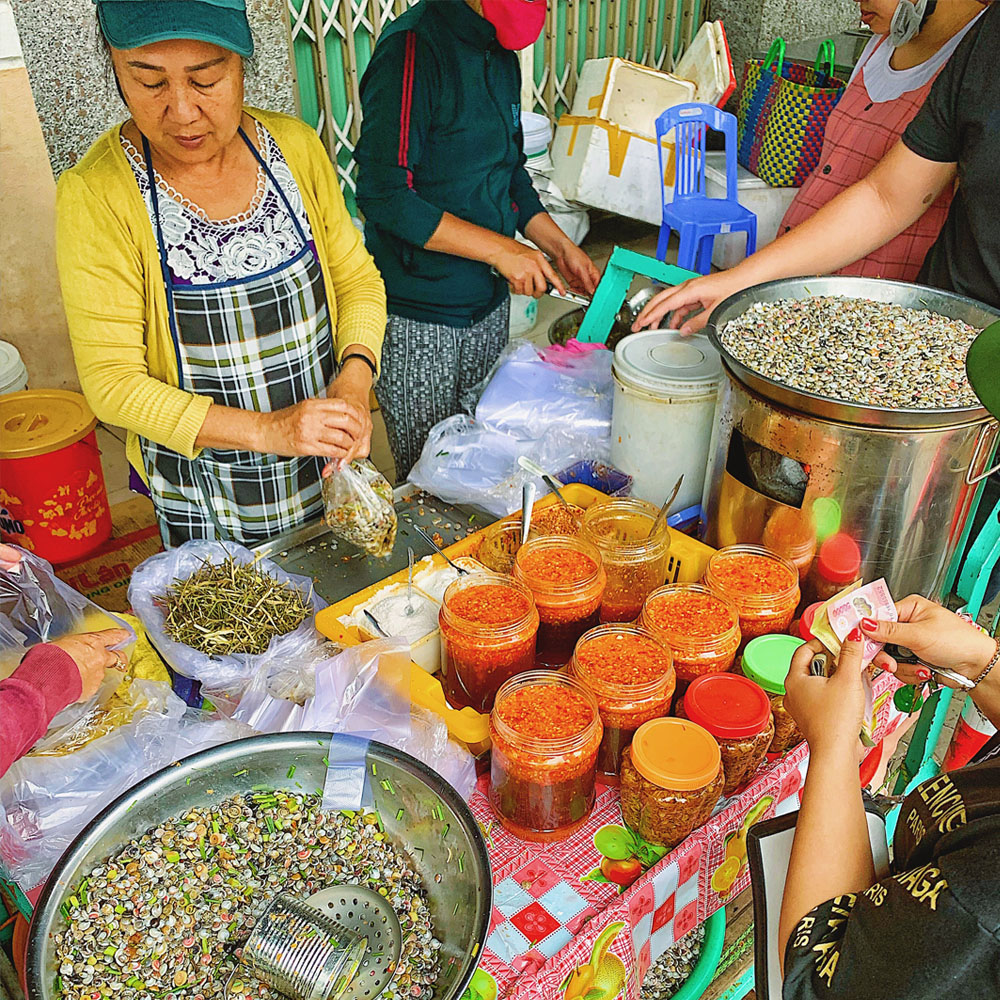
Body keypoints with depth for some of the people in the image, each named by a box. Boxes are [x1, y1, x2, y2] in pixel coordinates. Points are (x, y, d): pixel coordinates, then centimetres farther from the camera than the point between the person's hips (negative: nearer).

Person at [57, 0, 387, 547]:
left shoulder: (295, 146, -7)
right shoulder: (96, 194, -18)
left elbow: (358, 277, 2)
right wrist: (267, 431, -29)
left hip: (329, 466, 4)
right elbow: (112, 380, -18)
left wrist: (355, 377, -18)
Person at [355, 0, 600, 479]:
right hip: (418, 317, -8)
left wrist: (560, 247, 8)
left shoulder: (501, 53, 10)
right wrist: (499, 248, -21)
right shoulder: (413, 48, -17)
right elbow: (384, 195, -23)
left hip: (488, 302, 8)